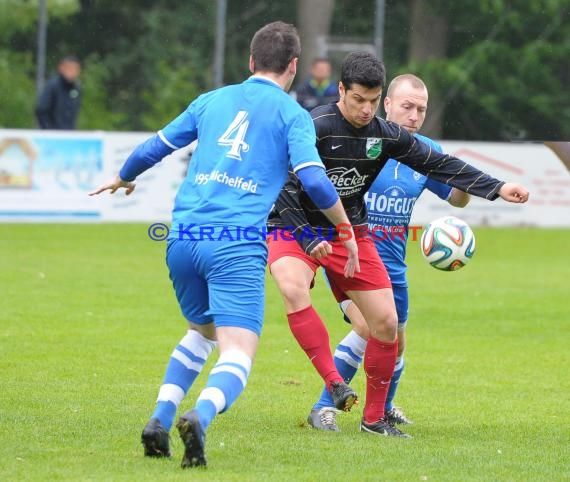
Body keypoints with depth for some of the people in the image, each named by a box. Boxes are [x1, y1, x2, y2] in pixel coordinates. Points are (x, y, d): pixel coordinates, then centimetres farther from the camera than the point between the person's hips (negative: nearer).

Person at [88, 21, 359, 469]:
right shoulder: (292, 113, 5)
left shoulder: (212, 100, 18)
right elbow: (315, 180, -6)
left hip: (183, 238, 5)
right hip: (237, 244, -5)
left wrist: (122, 179, 45)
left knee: (203, 331, 29)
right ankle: (200, 417, -38)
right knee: (238, 355, -9)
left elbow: (153, 149, 26)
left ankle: (160, 421, 14)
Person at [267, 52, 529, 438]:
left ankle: (374, 417, 16)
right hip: (295, 229, -5)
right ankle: (335, 384, -34)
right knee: (293, 289, -37)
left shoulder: (386, 135, -3)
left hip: (350, 233, 5)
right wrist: (309, 239, -27)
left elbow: (438, 164, 5)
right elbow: (283, 188, -18)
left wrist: (497, 188, 0)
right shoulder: (313, 128, -20)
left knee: (387, 323, 0)